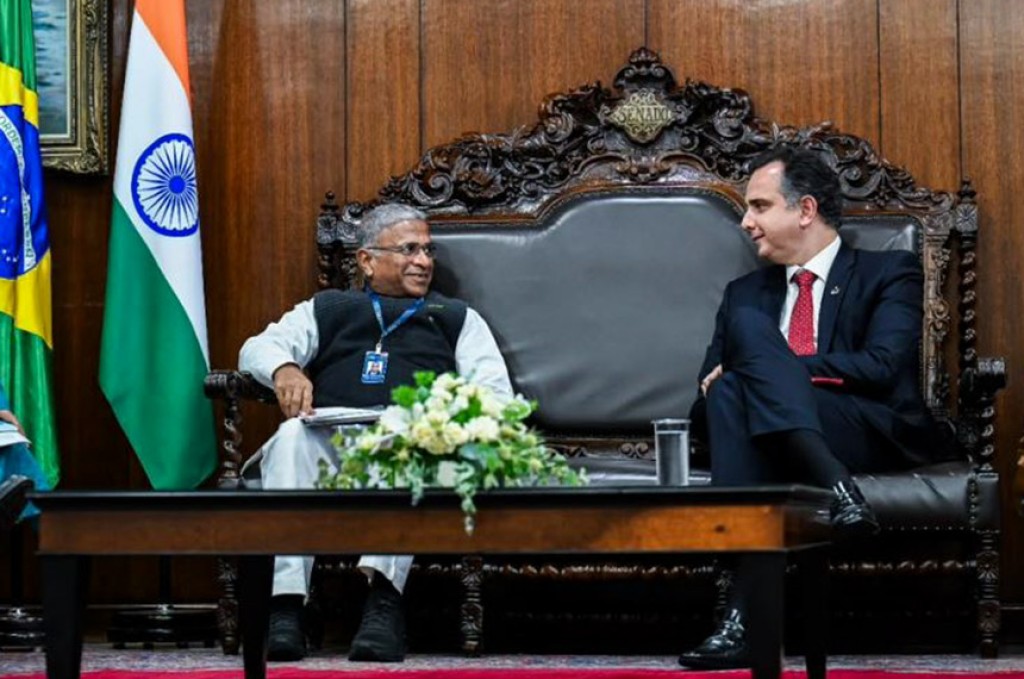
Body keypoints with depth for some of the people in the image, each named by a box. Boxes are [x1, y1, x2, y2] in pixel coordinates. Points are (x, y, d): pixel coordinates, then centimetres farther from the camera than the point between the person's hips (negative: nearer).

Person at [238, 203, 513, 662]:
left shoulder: (458, 319, 32)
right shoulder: (328, 310, 33)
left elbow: (496, 394, 15)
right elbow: (258, 347, 19)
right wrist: (283, 368, -7)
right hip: (328, 438, 1)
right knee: (292, 435, -35)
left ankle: (384, 600, -56)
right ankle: (286, 610, -45)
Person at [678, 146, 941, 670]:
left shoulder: (890, 273, 14)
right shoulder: (744, 292, 29)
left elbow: (883, 366, -4)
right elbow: (709, 388, 19)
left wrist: (764, 366, -9)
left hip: (872, 433, -3)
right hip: (764, 438, 4)